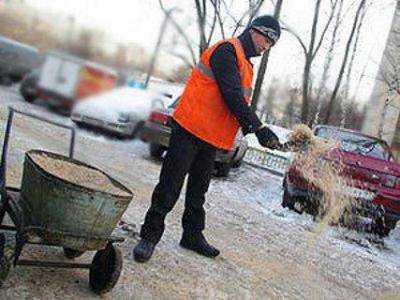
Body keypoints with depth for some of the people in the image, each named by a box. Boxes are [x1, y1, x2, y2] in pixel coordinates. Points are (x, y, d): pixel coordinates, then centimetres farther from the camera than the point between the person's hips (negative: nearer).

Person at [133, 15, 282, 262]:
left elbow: (240, 103, 20)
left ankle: (193, 235, 27)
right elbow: (232, 96, -20)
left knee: (199, 190, 16)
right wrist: (259, 128, -20)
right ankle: (150, 235, 4)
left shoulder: (246, 65, 22)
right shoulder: (227, 50, -10)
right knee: (170, 186, -5)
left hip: (211, 137, 10)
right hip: (191, 130, -9)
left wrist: (253, 129, 3)